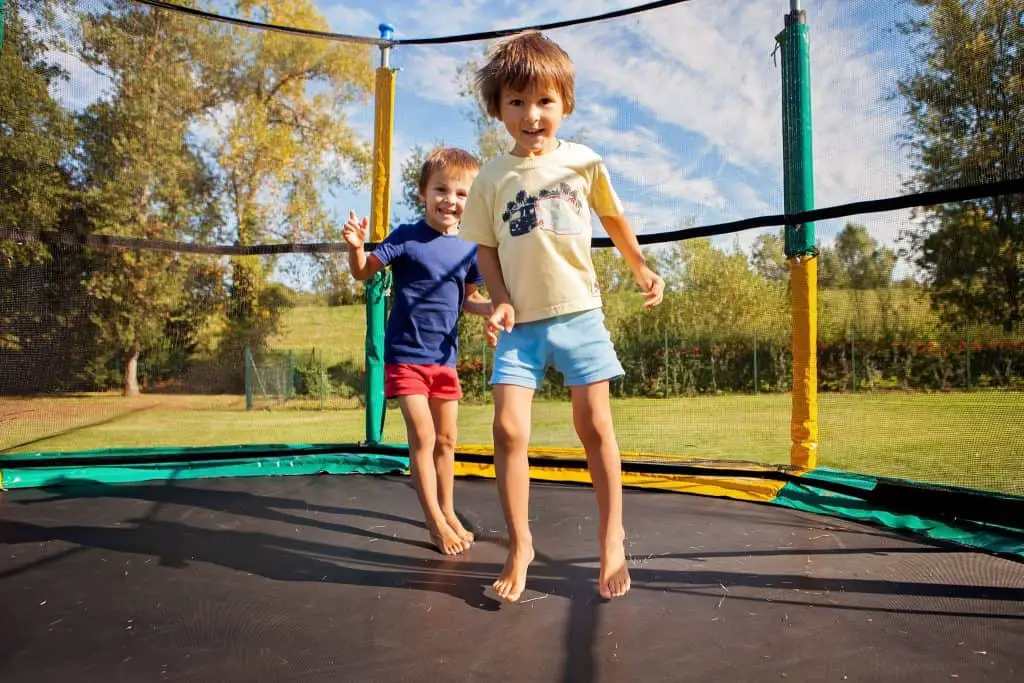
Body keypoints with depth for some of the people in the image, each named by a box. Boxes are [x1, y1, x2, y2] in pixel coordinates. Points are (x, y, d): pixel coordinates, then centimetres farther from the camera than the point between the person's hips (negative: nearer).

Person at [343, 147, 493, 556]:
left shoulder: (469, 249, 3)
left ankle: (448, 512, 30)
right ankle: (435, 522, 9)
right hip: (405, 356, -5)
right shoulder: (406, 238, -9)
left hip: (445, 358, 5)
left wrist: (494, 307, -5)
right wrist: (356, 246, -29)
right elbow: (363, 272, -10)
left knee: (446, 441, 13)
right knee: (422, 437, -6)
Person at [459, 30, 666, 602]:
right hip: (521, 322, 1)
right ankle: (520, 545, 12)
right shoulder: (492, 178, 2)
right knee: (510, 430, -7)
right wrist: (500, 299, -8)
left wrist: (641, 268, 13)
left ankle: (614, 539, 22)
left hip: (580, 313, 0)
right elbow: (486, 247, 7)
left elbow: (613, 217, 17)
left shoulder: (584, 161, 2)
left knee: (595, 426, 4)